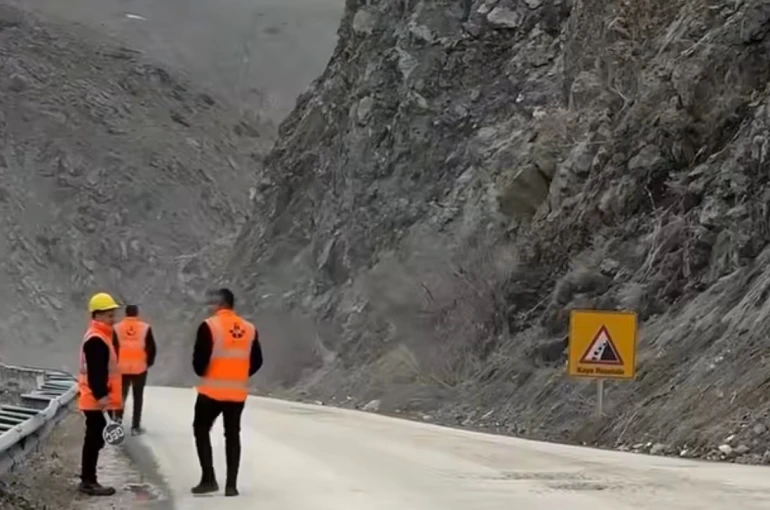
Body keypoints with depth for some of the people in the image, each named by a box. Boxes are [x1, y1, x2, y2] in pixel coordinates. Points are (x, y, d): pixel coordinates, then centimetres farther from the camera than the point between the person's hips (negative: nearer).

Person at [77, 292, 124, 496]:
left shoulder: (101, 336, 17)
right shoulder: (96, 340, -17)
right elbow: (96, 372, -24)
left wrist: (105, 397, 24)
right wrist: (102, 396, -28)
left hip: (96, 399, 11)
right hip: (96, 400, -11)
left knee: (94, 439, 13)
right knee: (94, 439, -7)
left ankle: (88, 480, 18)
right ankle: (88, 481, -3)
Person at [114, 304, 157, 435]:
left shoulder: (117, 328, 0)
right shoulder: (145, 328, -2)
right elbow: (152, 348, -2)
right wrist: (149, 363, 14)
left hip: (121, 368, 1)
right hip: (139, 368, -1)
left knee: (121, 395, 19)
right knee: (138, 397, 8)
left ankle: (118, 417, 5)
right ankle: (135, 427, 7)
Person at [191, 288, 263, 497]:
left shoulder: (209, 326, -11)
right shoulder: (249, 328, 6)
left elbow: (200, 359, -14)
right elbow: (256, 362, 8)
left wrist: (202, 373, 7)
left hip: (213, 390, -4)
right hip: (238, 391, 4)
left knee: (201, 429, 11)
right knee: (232, 435, 12)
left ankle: (208, 479, 4)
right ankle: (231, 484, 9)